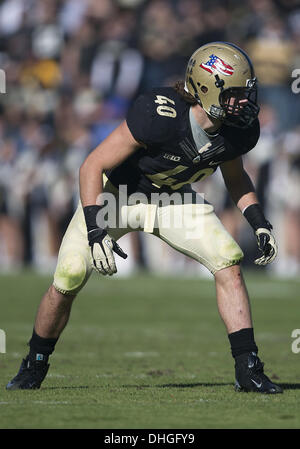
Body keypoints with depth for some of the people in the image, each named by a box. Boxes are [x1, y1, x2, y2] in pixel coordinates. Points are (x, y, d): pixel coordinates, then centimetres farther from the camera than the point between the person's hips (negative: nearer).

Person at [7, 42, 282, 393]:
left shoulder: (238, 130, -18)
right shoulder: (160, 115, -37)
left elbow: (235, 176, 8)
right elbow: (92, 167, -29)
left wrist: (259, 222, -4)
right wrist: (96, 230, -35)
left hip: (172, 199, 4)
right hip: (116, 193, -4)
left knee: (229, 264, -16)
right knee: (67, 282, -11)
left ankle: (248, 369, -8)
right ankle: (33, 367, 15)